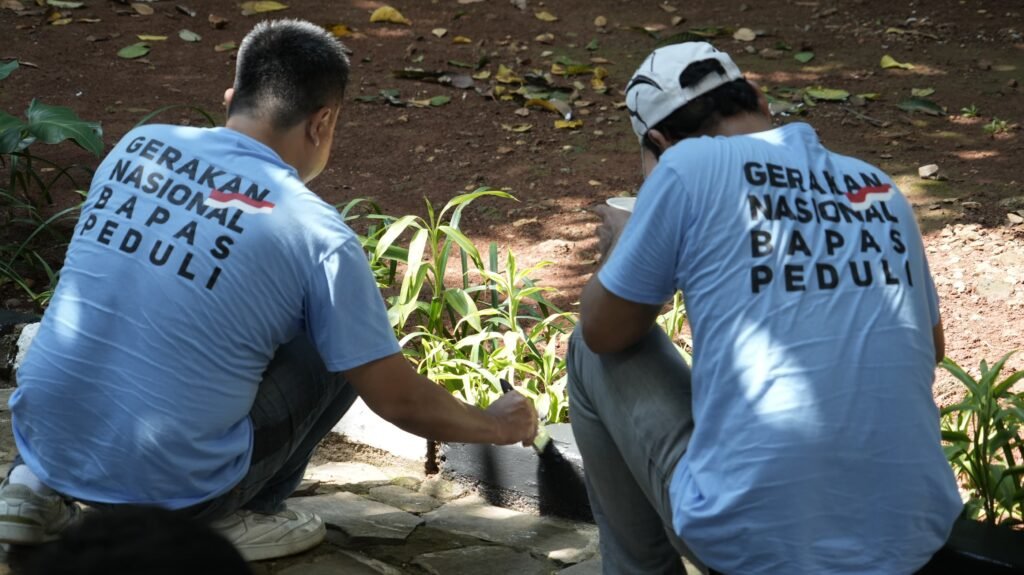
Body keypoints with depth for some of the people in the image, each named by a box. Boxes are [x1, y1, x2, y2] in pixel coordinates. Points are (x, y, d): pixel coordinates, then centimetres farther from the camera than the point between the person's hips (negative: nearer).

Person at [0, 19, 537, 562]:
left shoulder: (137, 147, 4)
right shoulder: (315, 232, -9)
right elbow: (396, 398, -1)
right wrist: (496, 424, 18)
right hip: (169, 484, -4)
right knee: (336, 350, 11)